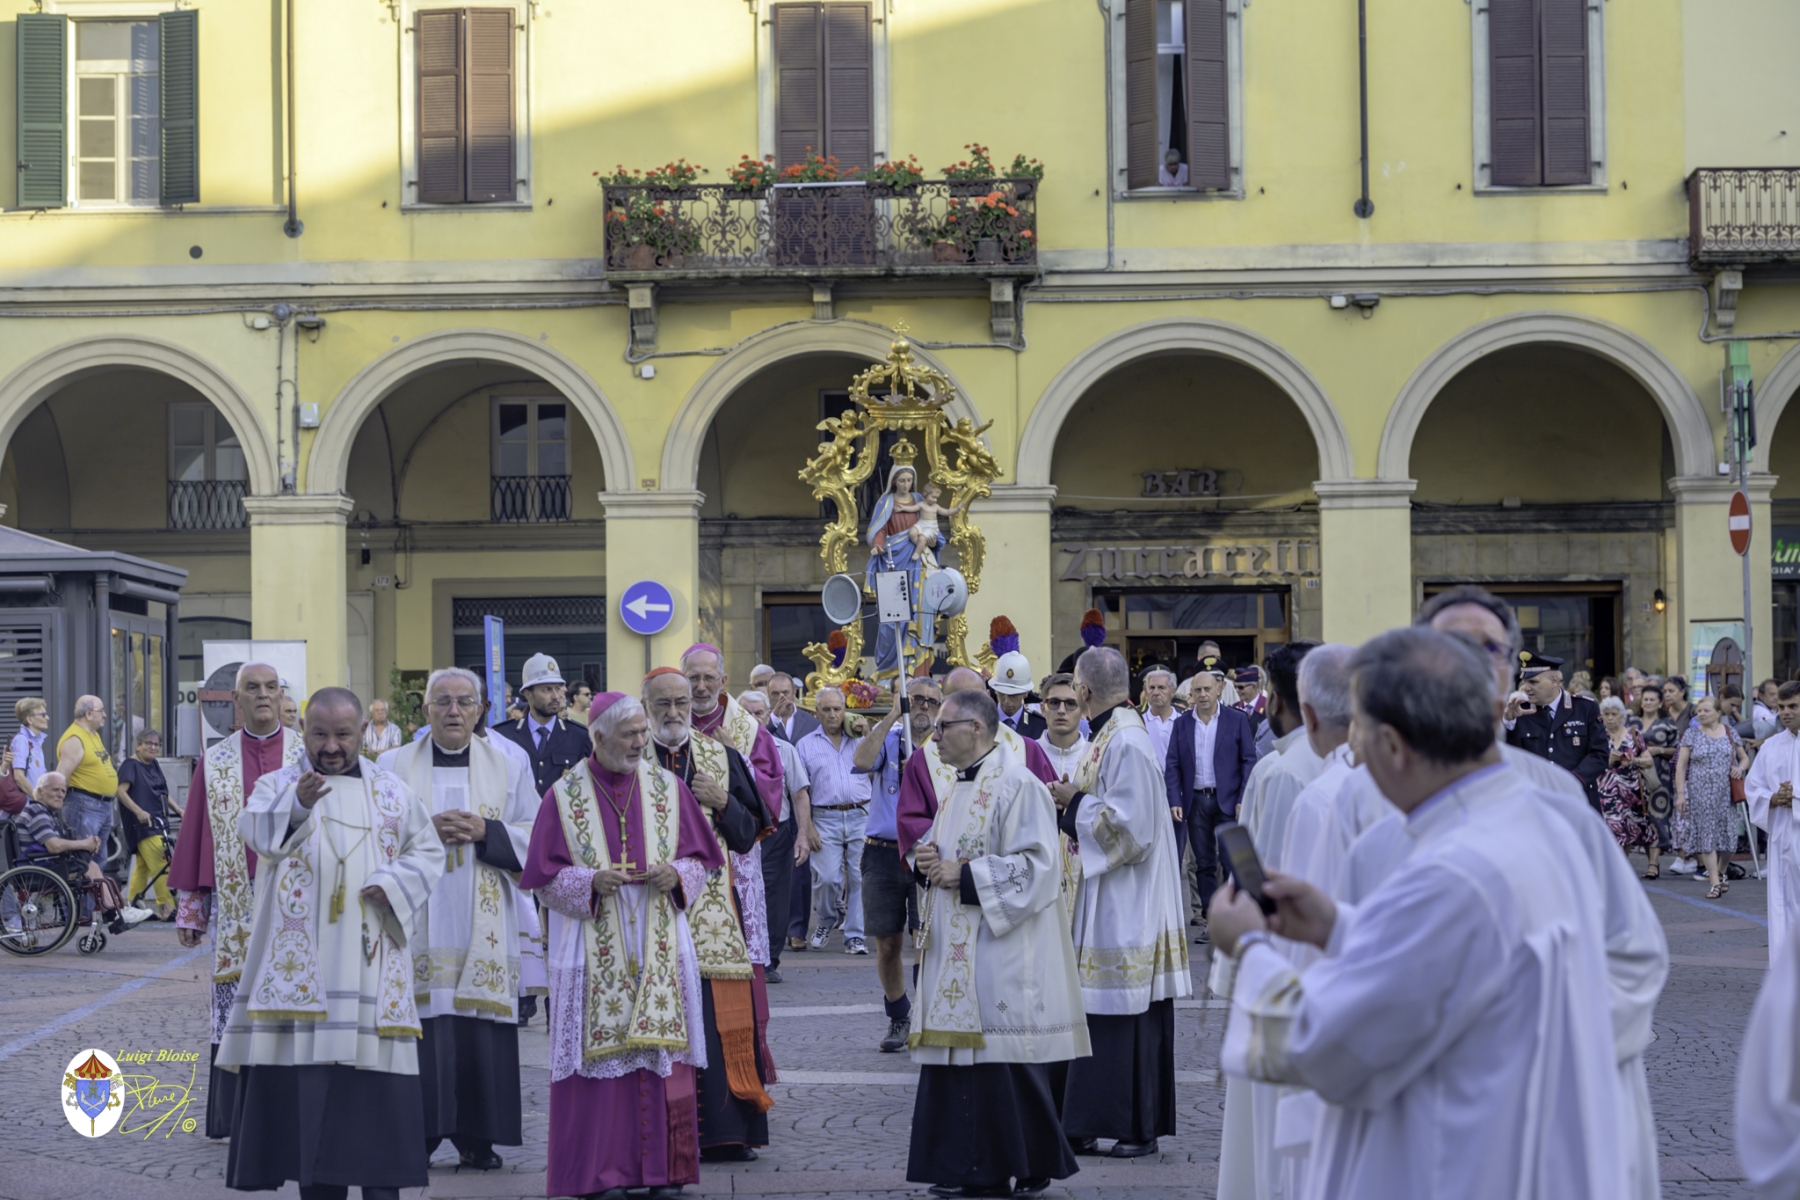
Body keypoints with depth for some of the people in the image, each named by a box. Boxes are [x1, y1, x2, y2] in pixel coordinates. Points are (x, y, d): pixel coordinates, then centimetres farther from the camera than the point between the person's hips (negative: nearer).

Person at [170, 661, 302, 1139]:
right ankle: (233, 1116, 5)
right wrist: (190, 907, 8)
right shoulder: (214, 764, 9)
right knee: (234, 1007, -1)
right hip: (235, 904, 1)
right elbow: (194, 838, 11)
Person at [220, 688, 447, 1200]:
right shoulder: (277, 785, 5)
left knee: (377, 1078, -3)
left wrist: (393, 884, -7)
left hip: (369, 962, 1)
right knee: (305, 1080, -2)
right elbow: (255, 831, -16)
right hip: (301, 966, -1)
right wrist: (297, 804, -36)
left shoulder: (394, 792, 12)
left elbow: (428, 852, 13)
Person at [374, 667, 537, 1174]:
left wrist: (485, 831, -9)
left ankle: (476, 1137, 4)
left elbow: (535, 839, 6)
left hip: (482, 927, 0)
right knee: (420, 1026, -6)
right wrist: (424, 830, -11)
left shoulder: (510, 767, 10)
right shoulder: (392, 766, 9)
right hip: (417, 920, 0)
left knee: (479, 1031, -3)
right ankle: (417, 1133, 1)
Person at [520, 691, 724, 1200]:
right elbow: (546, 877, 1)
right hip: (593, 952, -2)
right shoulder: (564, 796, 0)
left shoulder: (668, 788, 6)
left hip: (660, 945, 2)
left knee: (661, 1054, 0)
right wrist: (591, 881, -16)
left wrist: (676, 875, -10)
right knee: (599, 1057, -3)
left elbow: (700, 858, 11)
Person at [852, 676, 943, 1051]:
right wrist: (892, 715, -13)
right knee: (887, 945, 6)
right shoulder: (886, 739, 8)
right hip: (883, 854, 1)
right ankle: (898, 1019, 22)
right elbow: (862, 761, -15)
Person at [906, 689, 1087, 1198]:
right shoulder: (960, 788, 17)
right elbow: (939, 848, 27)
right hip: (957, 950, 9)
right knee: (961, 1054, 7)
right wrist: (925, 860, 3)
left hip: (1000, 951, -9)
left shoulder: (1016, 785, -11)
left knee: (1003, 1057, -7)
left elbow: (1037, 865, -18)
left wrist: (965, 875, -17)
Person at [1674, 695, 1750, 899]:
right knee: (1706, 835, -7)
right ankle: (1715, 883, -7)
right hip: (1700, 794, -2)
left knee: (1727, 834, 3)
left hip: (1726, 792, 2)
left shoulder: (1730, 733, 7)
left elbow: (1744, 757, 17)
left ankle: (1720, 872, 28)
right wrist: (1680, 793, -7)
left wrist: (1740, 767, -7)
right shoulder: (1692, 734, 2)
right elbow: (1681, 765, 0)